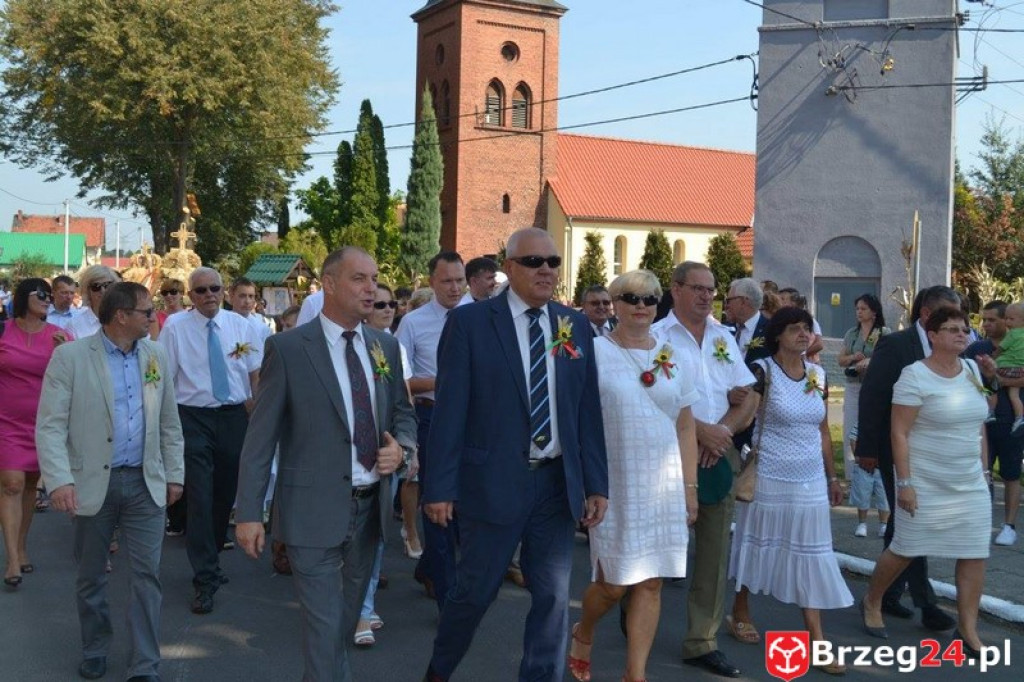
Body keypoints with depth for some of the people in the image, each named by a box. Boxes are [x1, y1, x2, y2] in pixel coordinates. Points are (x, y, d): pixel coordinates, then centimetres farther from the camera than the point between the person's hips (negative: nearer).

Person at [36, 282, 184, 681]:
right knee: (90, 576, 13)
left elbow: (169, 422, 12)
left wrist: (174, 474, 10)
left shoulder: (155, 356, 6)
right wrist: (59, 480, -20)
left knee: (147, 576, 1)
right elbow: (50, 425, -11)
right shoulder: (70, 356, -7)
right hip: (93, 483, -2)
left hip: (145, 483, 2)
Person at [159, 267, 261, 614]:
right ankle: (205, 578, -1)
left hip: (235, 416, 3)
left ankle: (210, 559, 33)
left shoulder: (241, 325, 5)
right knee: (199, 497, -8)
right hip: (193, 417, -3)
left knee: (226, 492, 13)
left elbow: (257, 373, 8)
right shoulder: (175, 327, -2)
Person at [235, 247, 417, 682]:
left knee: (345, 621, 19)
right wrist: (249, 512, -10)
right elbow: (260, 436, -7)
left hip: (370, 507, 5)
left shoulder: (385, 346, 7)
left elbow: (403, 412, 18)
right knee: (324, 627, -1)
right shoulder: (287, 348, -8)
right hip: (314, 510, -5)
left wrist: (401, 446, -5)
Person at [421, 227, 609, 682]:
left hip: (558, 482, 4)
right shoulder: (470, 321, -6)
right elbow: (450, 409, -8)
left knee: (553, 597, 8)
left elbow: (588, 410, 7)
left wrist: (596, 483, 4)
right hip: (493, 481, -3)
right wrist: (439, 486, -11)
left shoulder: (575, 325, 6)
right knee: (474, 592, 10)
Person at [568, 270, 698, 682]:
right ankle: (582, 635, 32)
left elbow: (685, 427, 11)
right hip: (614, 484, -4)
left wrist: (690, 486, 7)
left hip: (664, 485, 4)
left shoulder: (670, 355, 8)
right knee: (614, 582, 0)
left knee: (650, 583, 5)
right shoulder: (595, 352, -4)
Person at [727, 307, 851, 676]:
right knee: (759, 545, 10)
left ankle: (817, 639, 7)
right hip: (770, 478, -4)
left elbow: (822, 431, 12)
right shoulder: (762, 372, -10)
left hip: (810, 480, 4)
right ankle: (740, 614, 30)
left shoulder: (818, 375, 6)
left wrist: (832, 477, 13)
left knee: (811, 555, 4)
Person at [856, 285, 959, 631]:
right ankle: (925, 603, 3)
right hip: (897, 451, -7)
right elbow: (871, 398, -12)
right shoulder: (894, 345, -11)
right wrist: (868, 449, -12)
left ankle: (887, 594, 25)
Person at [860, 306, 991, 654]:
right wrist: (904, 482, -19)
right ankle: (871, 603, 29)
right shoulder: (915, 375, -14)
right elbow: (899, 433, -15)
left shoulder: (972, 369, 6)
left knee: (975, 554, 3)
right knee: (905, 550, 5)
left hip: (971, 484, 6)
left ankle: (967, 629, 14)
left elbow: (979, 425, 15)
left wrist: (984, 469, 13)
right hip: (926, 483, -6)